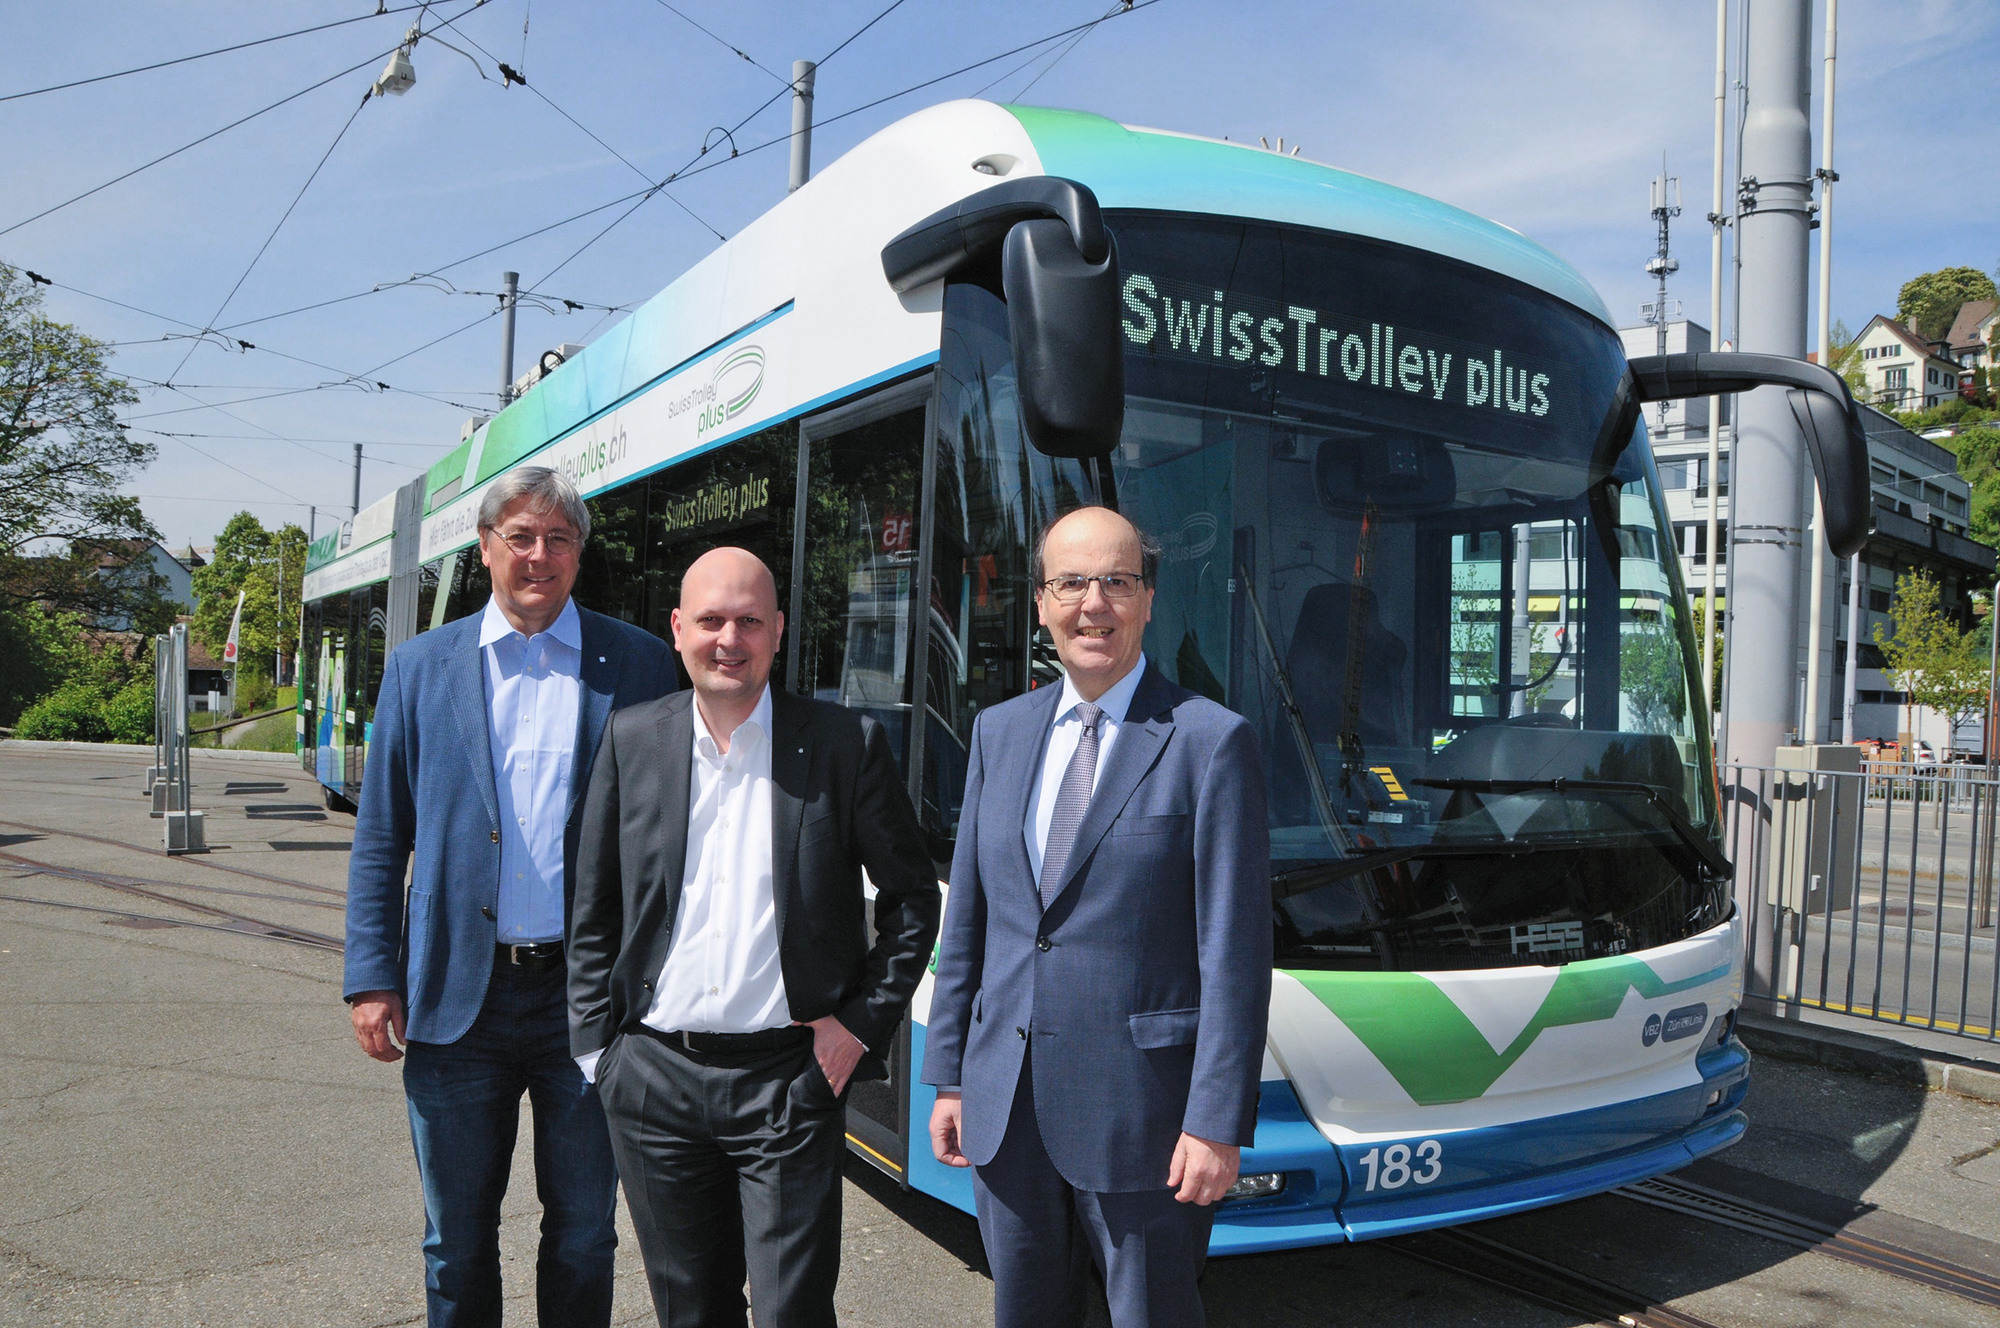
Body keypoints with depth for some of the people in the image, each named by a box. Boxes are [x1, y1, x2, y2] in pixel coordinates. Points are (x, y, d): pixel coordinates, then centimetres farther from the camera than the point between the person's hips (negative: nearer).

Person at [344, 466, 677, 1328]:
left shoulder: (638, 665, 0)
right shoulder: (420, 666, 5)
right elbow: (380, 839, 6)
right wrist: (372, 980, 0)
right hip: (458, 997, 1)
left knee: (583, 1234, 12)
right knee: (457, 1239, 15)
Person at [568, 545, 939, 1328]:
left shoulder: (846, 744, -4)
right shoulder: (632, 741, 4)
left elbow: (912, 897, 4)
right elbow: (593, 914, 9)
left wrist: (863, 1021, -3)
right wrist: (596, 1048, 5)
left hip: (789, 1081, -2)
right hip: (653, 1078, 3)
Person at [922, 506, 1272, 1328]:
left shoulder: (1209, 743, -9)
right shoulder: (999, 733, 7)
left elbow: (1235, 951, -11)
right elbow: (967, 919, 10)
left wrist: (1219, 1124, -14)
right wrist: (950, 1075, 9)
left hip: (1140, 1111, -4)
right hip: (1006, 1106, 5)